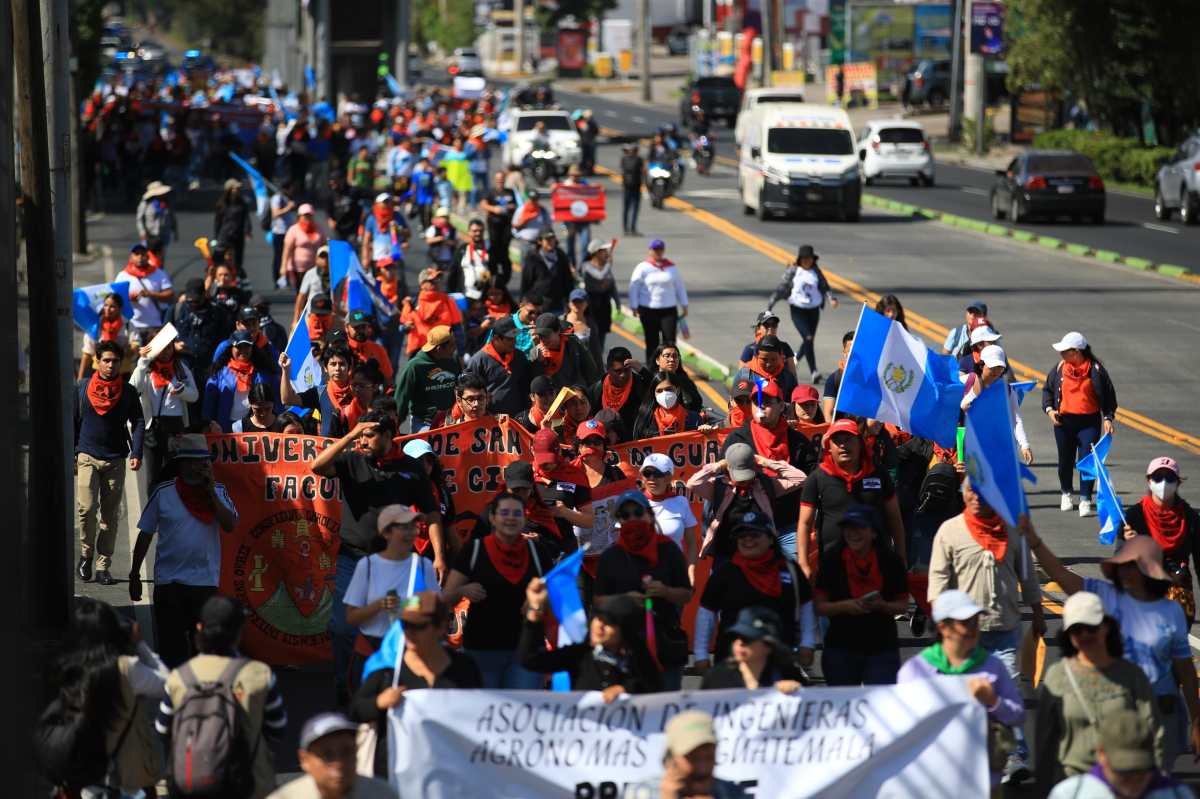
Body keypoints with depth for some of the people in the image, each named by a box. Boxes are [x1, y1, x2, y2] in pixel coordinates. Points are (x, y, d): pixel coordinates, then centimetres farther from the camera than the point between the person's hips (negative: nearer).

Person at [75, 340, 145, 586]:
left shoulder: (128, 392, 5)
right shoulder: (82, 389, 5)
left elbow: (138, 423, 6)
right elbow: (73, 422, 9)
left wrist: (136, 453, -7)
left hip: (115, 460, 1)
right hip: (87, 457, -1)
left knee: (110, 516, 2)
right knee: (86, 508, -15)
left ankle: (103, 567, 7)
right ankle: (86, 553, 7)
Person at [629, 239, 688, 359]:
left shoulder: (671, 267, 9)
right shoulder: (643, 268, -1)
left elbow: (680, 287, 16)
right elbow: (633, 288, -2)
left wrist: (684, 306, 14)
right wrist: (634, 307, -8)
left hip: (669, 310, 2)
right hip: (649, 311, -2)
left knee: (670, 342, -7)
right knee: (652, 343, 3)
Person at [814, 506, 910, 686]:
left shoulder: (890, 561, -1)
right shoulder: (831, 560, 0)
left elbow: (903, 605, 5)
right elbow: (819, 606, 0)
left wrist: (882, 605, -15)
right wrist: (845, 606, -19)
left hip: (882, 649, -1)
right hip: (840, 649, 1)